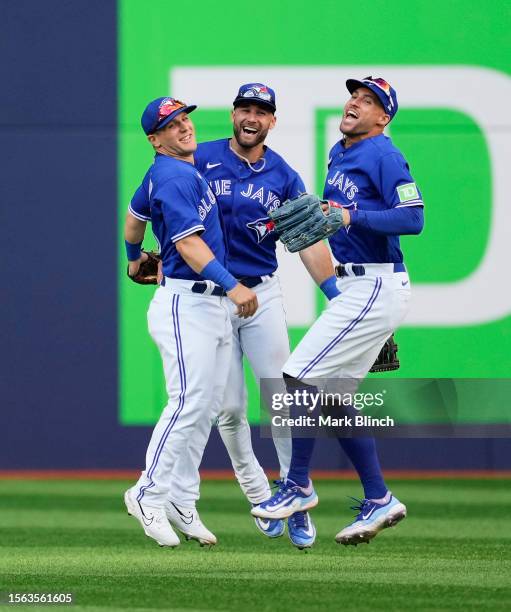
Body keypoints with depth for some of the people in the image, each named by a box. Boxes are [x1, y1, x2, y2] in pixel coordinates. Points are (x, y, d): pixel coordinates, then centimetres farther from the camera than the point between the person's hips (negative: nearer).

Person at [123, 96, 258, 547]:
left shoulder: (177, 169, 16)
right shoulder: (174, 177, -15)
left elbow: (136, 213, 33)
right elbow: (188, 242, -24)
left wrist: (134, 257, 51)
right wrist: (232, 286, -33)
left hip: (214, 305, 10)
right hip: (186, 302, -10)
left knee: (207, 407, 7)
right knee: (189, 402, -12)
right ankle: (149, 496, -5)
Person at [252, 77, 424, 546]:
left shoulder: (384, 156, -12)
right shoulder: (339, 155, 16)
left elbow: (413, 219, -21)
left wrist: (353, 217, -26)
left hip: (376, 287, -10)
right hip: (351, 287, 10)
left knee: (302, 376, -10)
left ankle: (298, 486, 1)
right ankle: (378, 501, 14)